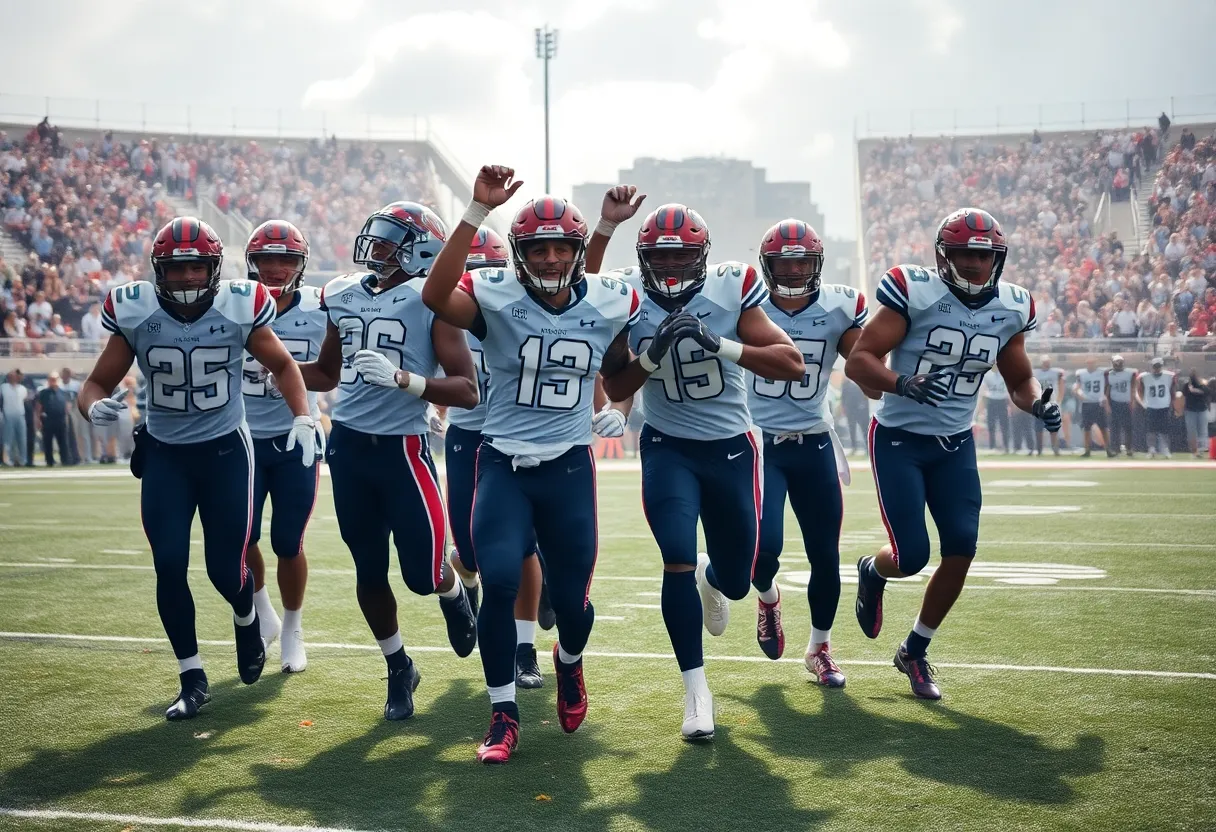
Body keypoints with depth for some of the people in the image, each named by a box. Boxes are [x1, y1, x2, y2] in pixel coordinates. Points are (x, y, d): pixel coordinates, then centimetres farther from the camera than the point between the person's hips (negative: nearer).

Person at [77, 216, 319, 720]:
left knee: (225, 568, -2)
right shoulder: (134, 313, -12)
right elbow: (98, 383, -5)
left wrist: (302, 417, -9)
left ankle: (246, 621, 36)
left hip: (225, 450, -1)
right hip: (164, 453, 1)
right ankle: (192, 679, 10)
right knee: (169, 565, -6)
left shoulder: (239, 308, -13)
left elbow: (282, 364, 4)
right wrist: (94, 406, -28)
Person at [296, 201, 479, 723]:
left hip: (403, 447, -5)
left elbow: (466, 391, -14)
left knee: (423, 574, -3)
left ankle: (453, 597, 34)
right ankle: (398, 669, 30)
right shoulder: (344, 296, 8)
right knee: (369, 572, 11)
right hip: (347, 445, 5)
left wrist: (402, 377, -26)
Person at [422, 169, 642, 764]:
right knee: (499, 583, -16)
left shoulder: (610, 304, -2)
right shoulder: (496, 298, -10)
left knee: (570, 595, 7)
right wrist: (478, 211, -37)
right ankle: (503, 714, 2)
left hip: (569, 467, 2)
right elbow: (436, 296, -34)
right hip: (503, 463, -2)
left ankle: (569, 662, 44)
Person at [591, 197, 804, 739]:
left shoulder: (731, 291, -11)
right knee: (677, 560, -20)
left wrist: (720, 345, -28)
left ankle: (711, 578, 50)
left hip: (731, 448, 1)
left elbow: (793, 366, -17)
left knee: (735, 582, 10)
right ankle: (696, 691, -7)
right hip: (668, 447, -1)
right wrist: (654, 353, -21)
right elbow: (615, 392, -4)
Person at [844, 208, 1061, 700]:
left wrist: (1038, 403, -8)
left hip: (955, 445, 5)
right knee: (912, 556, -9)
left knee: (961, 549, -6)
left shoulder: (1009, 309, 0)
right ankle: (872, 572, 30)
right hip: (899, 440, -5)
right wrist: (902, 385, -35)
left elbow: (1019, 379, 14)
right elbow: (857, 360, -17)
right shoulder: (915, 293, -16)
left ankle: (915, 651, 15)